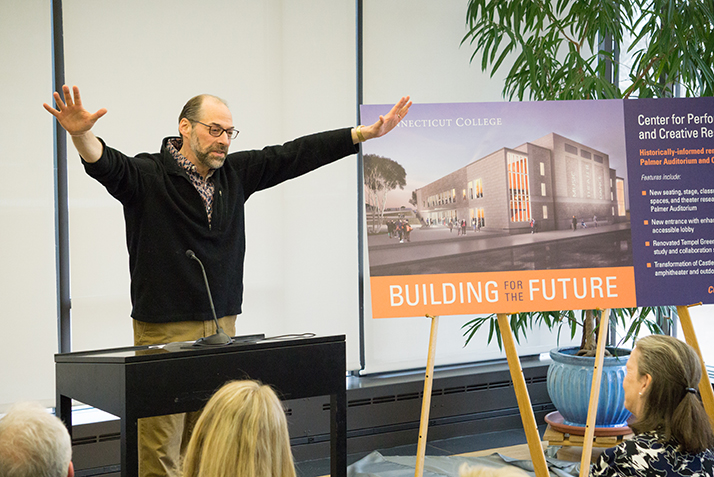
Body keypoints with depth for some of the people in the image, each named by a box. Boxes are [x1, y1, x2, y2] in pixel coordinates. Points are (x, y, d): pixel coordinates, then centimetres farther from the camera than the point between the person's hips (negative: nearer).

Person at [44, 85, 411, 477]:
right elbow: (105, 164, -24)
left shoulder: (236, 173, 9)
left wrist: (367, 133, 8)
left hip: (221, 327, 5)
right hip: (163, 331, -5)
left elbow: (297, 154, 9)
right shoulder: (146, 176, -6)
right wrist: (81, 135, -47)